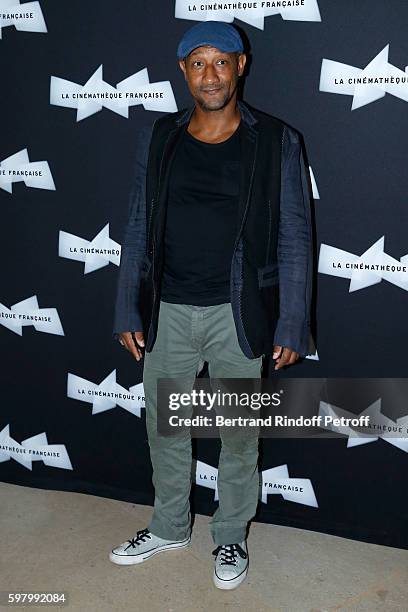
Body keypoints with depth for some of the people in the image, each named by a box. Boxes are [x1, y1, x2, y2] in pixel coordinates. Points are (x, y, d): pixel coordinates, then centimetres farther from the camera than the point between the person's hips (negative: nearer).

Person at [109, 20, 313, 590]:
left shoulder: (276, 142, -4)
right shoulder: (157, 138, 3)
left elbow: (294, 239, -4)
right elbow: (139, 229, 6)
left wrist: (291, 326, -7)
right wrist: (128, 312, 4)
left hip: (238, 314, -2)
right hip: (167, 312, 3)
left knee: (239, 434, 12)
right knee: (164, 427, 16)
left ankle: (231, 537, 36)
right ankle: (169, 526, 40)